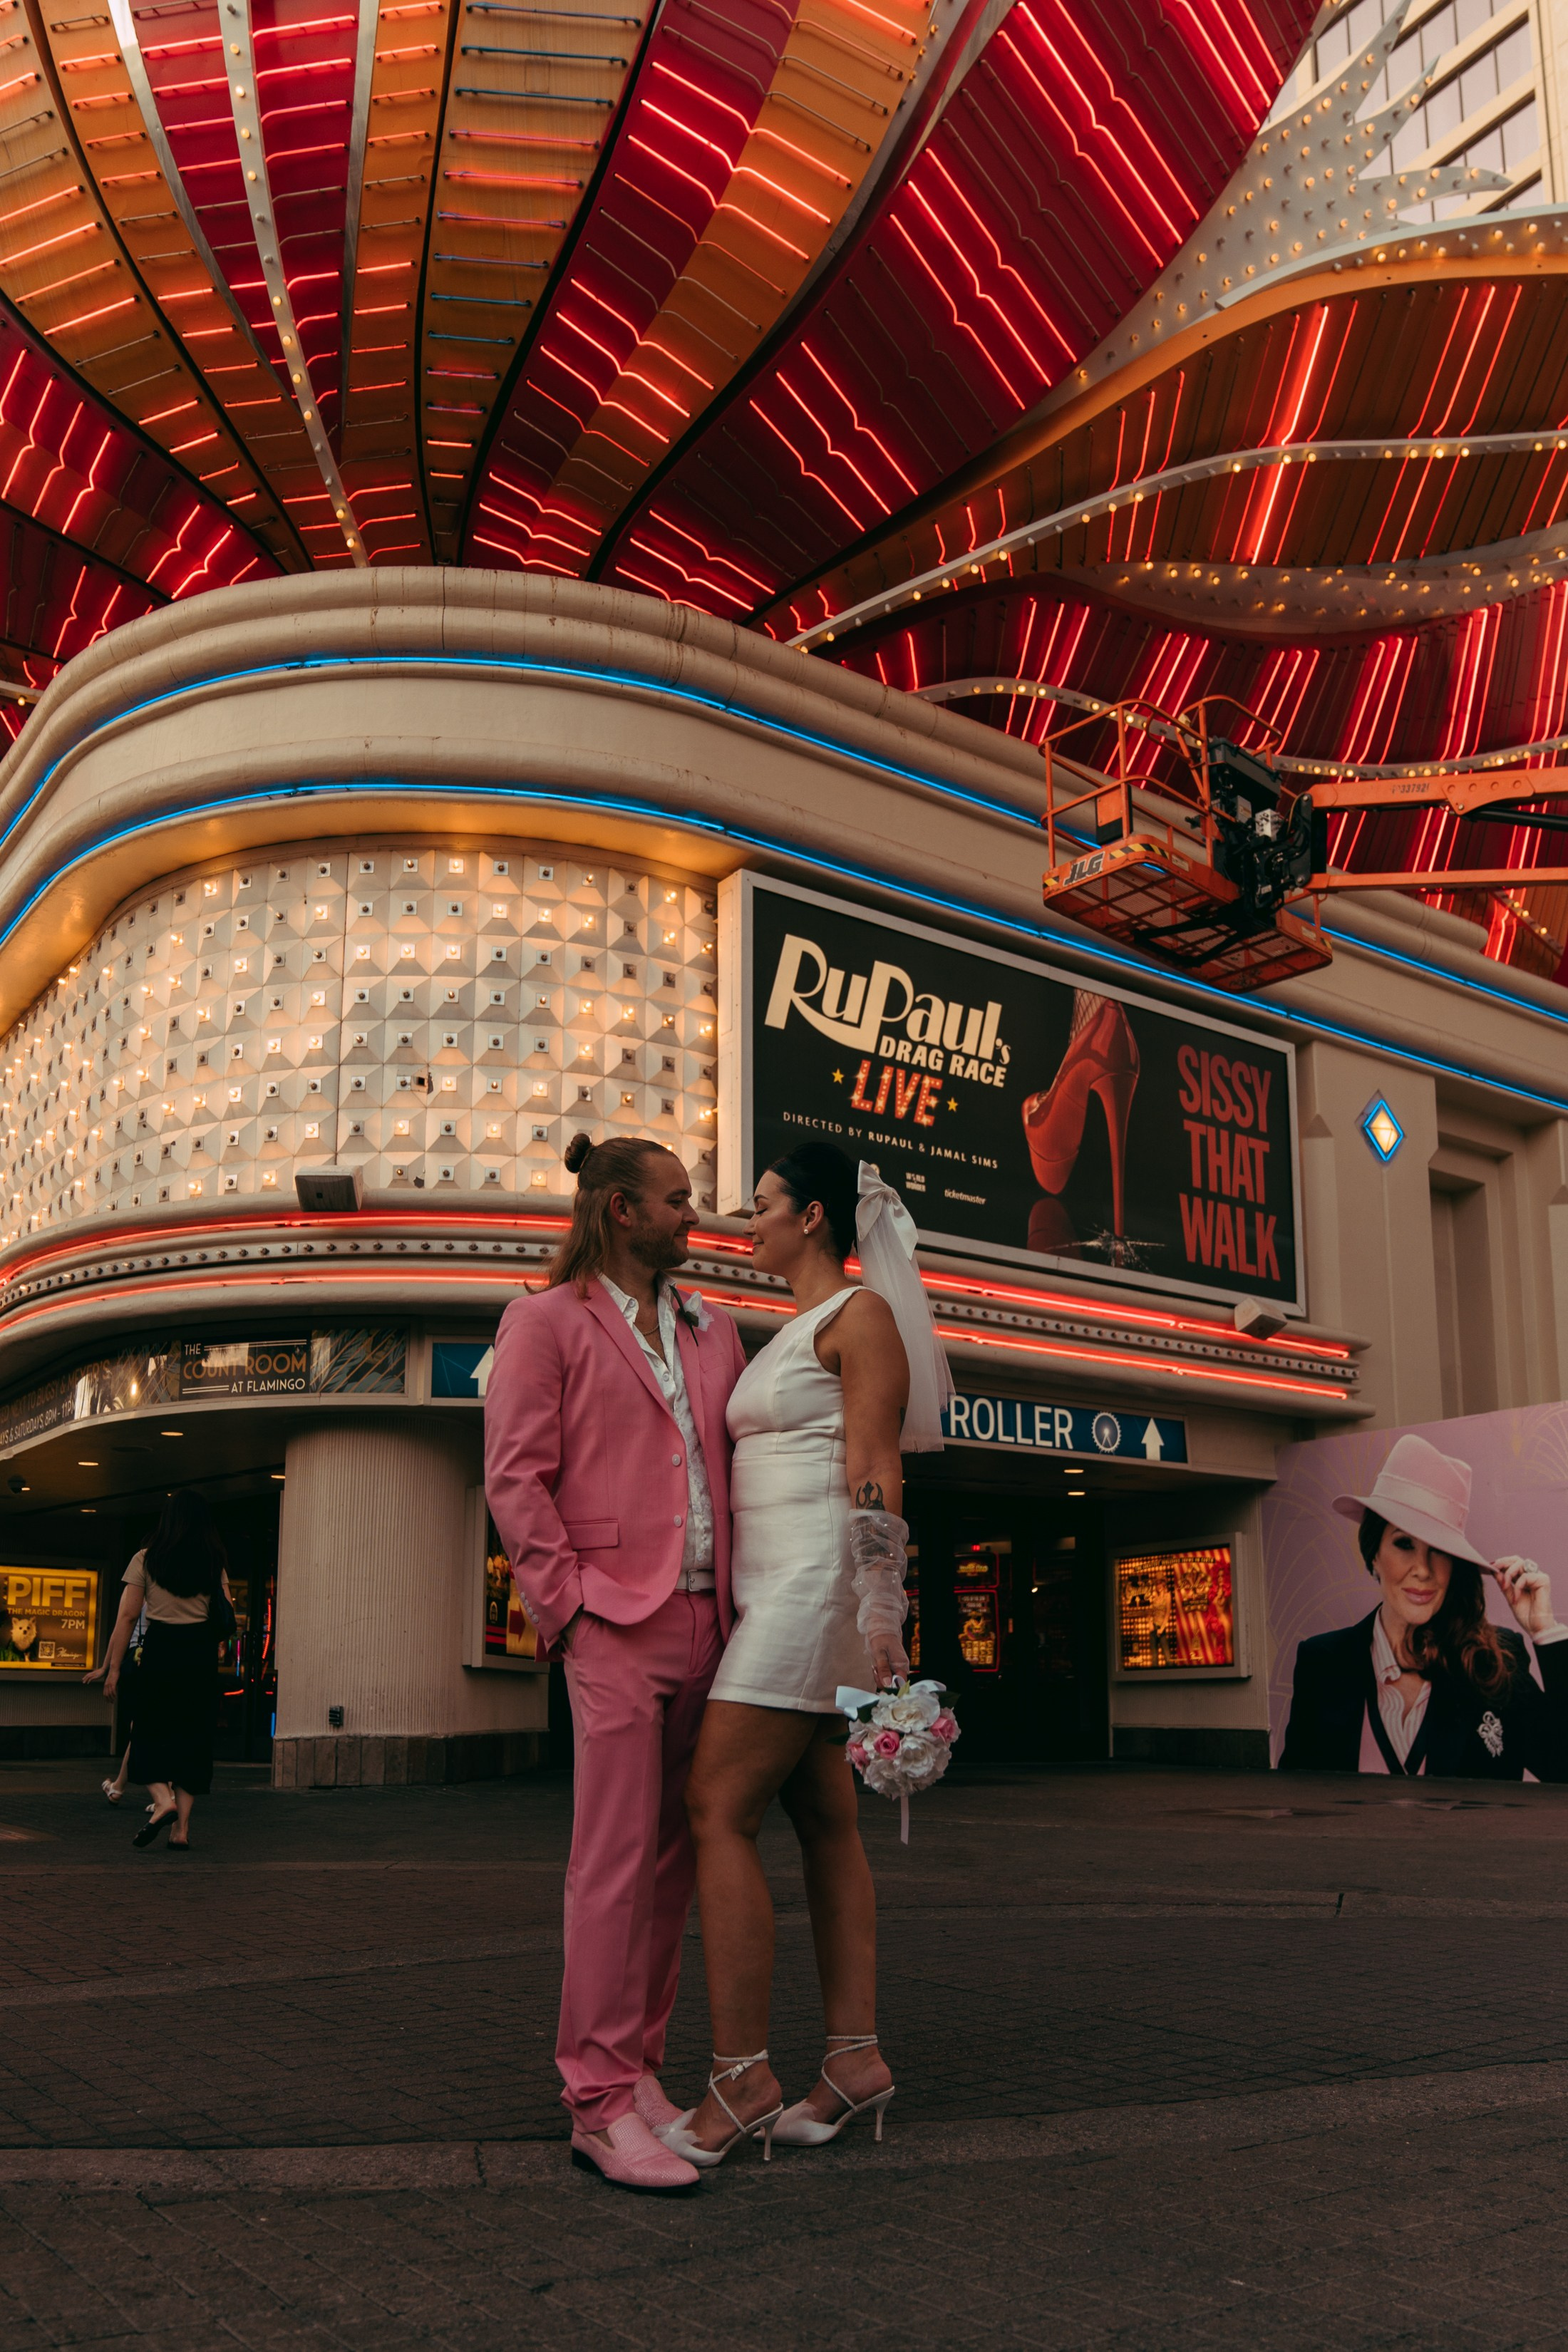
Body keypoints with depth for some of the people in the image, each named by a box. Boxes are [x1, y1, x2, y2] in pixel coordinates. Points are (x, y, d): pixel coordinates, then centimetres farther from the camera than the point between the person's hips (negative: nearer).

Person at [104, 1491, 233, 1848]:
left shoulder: (146, 1560, 1)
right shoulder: (215, 1564, 7)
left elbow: (127, 1617, -2)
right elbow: (227, 1617, 1)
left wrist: (114, 1668, 0)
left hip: (159, 1649, -2)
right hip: (201, 1655, 2)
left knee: (149, 1733, 9)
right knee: (192, 1737, 7)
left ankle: (162, 1800, -16)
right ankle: (181, 1827, 4)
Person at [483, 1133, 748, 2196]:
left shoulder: (713, 1333, 19)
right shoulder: (547, 1321, 3)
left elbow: (745, 1463, 18)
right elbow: (516, 1479, -4)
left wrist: (742, 1601, 7)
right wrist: (572, 1604, -11)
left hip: (705, 1621, 6)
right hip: (618, 1623, -6)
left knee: (675, 1856, 9)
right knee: (617, 1858, -7)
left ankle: (641, 2066, 20)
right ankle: (602, 2104, 0)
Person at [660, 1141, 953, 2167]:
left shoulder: (860, 1314, -7)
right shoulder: (794, 1333, 20)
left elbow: (876, 1475, -15)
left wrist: (881, 1617, -20)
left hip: (817, 1582, -10)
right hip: (777, 1587, 10)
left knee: (719, 1809, -12)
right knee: (825, 1819, 8)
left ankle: (742, 2076, -7)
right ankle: (857, 2058, 12)